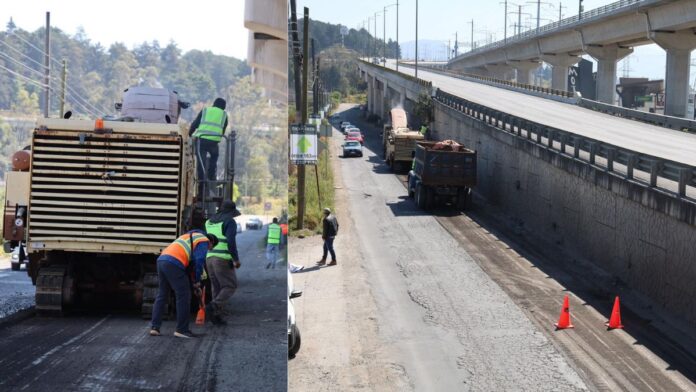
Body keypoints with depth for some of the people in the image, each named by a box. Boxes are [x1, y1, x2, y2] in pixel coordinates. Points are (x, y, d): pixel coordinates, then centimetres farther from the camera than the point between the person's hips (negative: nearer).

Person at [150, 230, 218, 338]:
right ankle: (181, 329, 2)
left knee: (162, 295, 17)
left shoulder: (190, 237, 34)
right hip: (173, 264, -9)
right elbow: (199, 261, -6)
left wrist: (194, 281, 31)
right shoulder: (204, 241, 8)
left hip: (161, 260, 9)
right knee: (183, 296, 0)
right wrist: (197, 281, 5)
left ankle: (154, 327, 14)